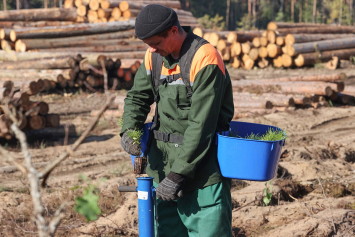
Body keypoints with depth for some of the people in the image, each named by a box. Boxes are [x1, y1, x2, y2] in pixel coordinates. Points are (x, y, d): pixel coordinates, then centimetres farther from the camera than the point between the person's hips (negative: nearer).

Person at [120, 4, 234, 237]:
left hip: (201, 164, -7)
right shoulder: (154, 56, 5)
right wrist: (129, 129, -5)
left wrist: (178, 174, -20)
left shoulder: (204, 58, -18)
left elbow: (201, 124, -21)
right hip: (162, 161, 7)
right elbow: (137, 97, 17)